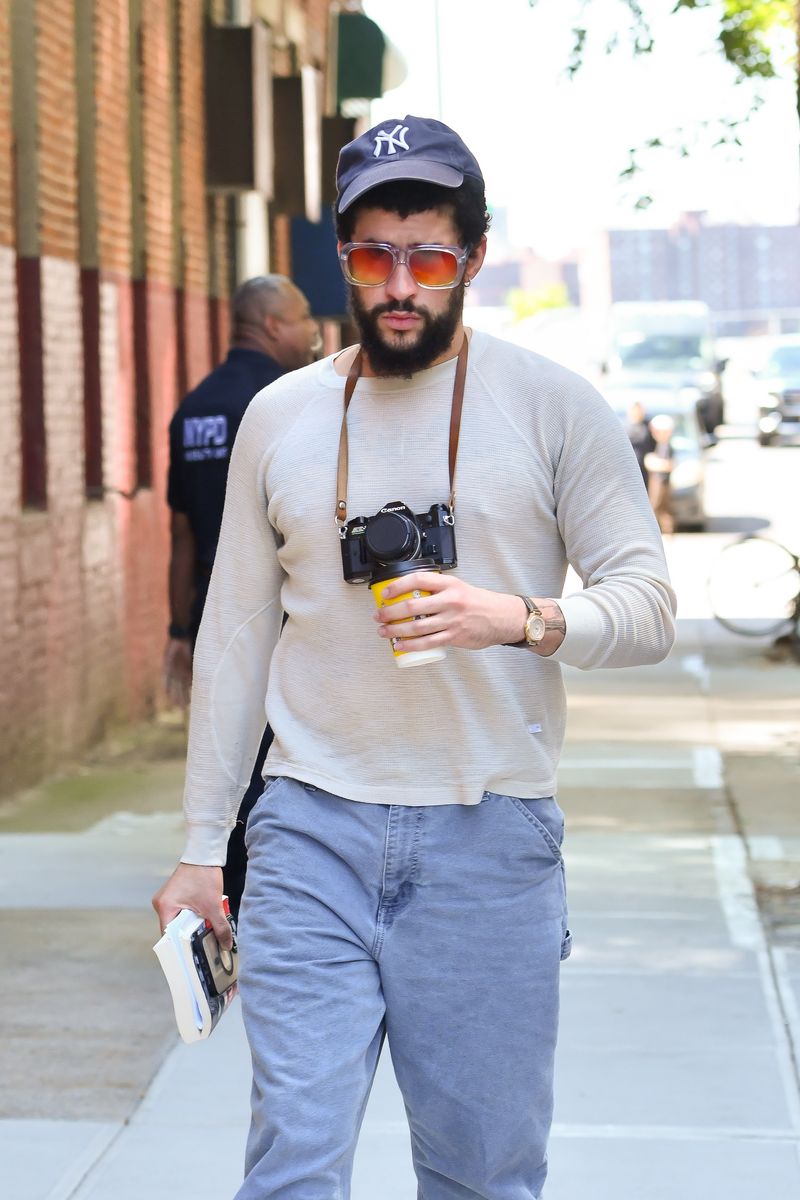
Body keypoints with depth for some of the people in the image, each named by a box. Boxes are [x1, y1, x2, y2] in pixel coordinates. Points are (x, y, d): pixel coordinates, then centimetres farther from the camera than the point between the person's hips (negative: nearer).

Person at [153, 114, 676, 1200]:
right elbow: (235, 637, 12)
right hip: (311, 834, 1)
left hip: (492, 841, -1)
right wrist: (202, 846, 10)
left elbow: (648, 606, 0)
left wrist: (520, 618, -20)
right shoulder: (280, 417, 8)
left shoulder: (554, 407, 1)